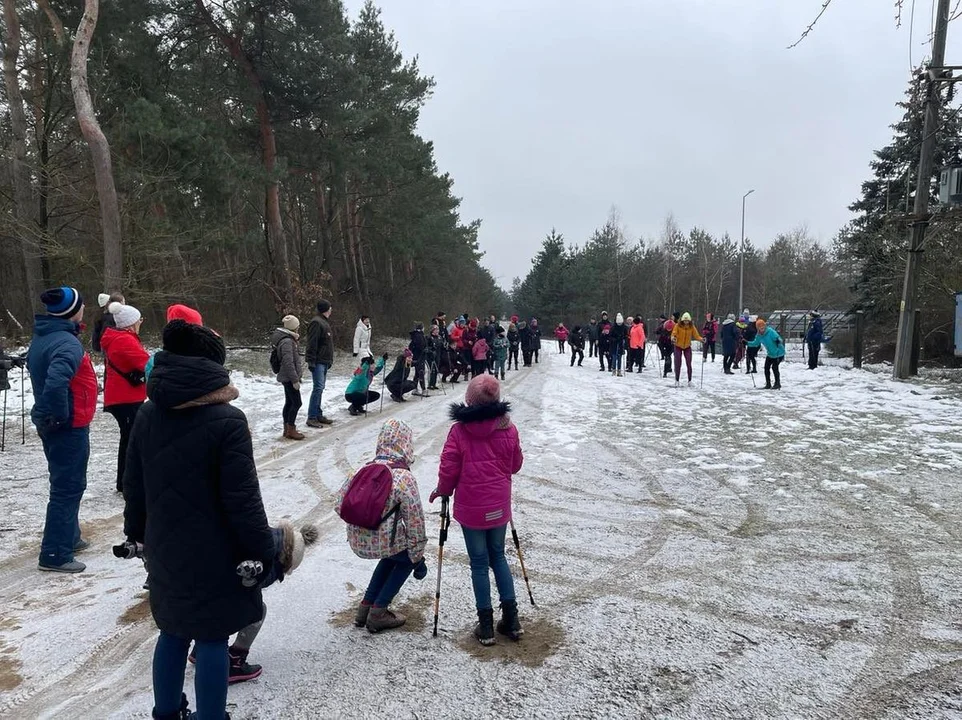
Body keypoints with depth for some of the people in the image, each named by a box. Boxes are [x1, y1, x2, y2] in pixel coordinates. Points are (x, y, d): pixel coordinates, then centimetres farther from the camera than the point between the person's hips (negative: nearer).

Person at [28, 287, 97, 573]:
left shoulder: (41, 338, 10)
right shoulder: (68, 343, -22)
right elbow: (56, 382, -36)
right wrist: (60, 415, -22)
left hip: (51, 424, 10)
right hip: (69, 426, -10)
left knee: (66, 483, 22)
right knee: (68, 488, -2)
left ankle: (68, 537, 35)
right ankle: (55, 555, 3)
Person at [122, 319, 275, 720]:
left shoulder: (148, 416, 1)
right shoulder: (227, 421, -20)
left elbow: (134, 486, 10)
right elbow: (243, 499, -19)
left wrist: (136, 532, 24)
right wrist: (264, 550, -9)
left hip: (165, 551, 7)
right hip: (213, 556, -7)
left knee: (173, 632, 22)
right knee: (212, 640, 7)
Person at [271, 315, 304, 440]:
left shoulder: (288, 339, 12)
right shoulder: (287, 341, -21)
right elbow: (288, 363, -25)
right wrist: (295, 379, -23)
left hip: (286, 377, 10)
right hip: (289, 377, -10)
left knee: (289, 402, 14)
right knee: (296, 403, -6)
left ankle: (287, 429, 20)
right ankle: (291, 430, -1)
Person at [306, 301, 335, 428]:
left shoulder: (324, 322, 19)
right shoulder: (316, 322, -13)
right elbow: (312, 344, -19)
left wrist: (330, 360, 22)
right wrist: (311, 361, -23)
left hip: (324, 362, 10)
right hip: (318, 362, -10)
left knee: (320, 388, 12)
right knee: (318, 387, -12)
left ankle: (318, 415, 18)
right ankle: (312, 417, -10)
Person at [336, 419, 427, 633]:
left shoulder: (365, 469, 5)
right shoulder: (405, 478, -11)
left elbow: (339, 504, 8)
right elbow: (414, 521, -8)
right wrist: (418, 558, 3)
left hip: (356, 540, 6)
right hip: (381, 540, -6)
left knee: (394, 553, 31)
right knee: (407, 558, 23)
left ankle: (366, 606, 31)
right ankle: (378, 613, 18)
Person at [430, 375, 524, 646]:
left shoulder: (459, 430, -14)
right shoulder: (508, 428, -5)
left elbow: (448, 469, -11)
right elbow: (516, 464, 7)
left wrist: (442, 491, 8)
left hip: (471, 508, -3)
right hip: (499, 506, 3)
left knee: (479, 563, 9)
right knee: (498, 557, 19)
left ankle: (486, 626, 15)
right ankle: (511, 619, 21)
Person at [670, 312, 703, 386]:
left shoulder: (692, 327, -6)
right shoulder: (678, 326, -12)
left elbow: (696, 335, -9)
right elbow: (674, 333, -20)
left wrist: (701, 339, -28)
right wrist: (673, 338, -42)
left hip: (687, 347, 1)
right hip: (678, 346, -1)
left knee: (689, 364, 0)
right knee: (678, 364, -1)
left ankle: (690, 381, 11)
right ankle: (677, 380, 11)